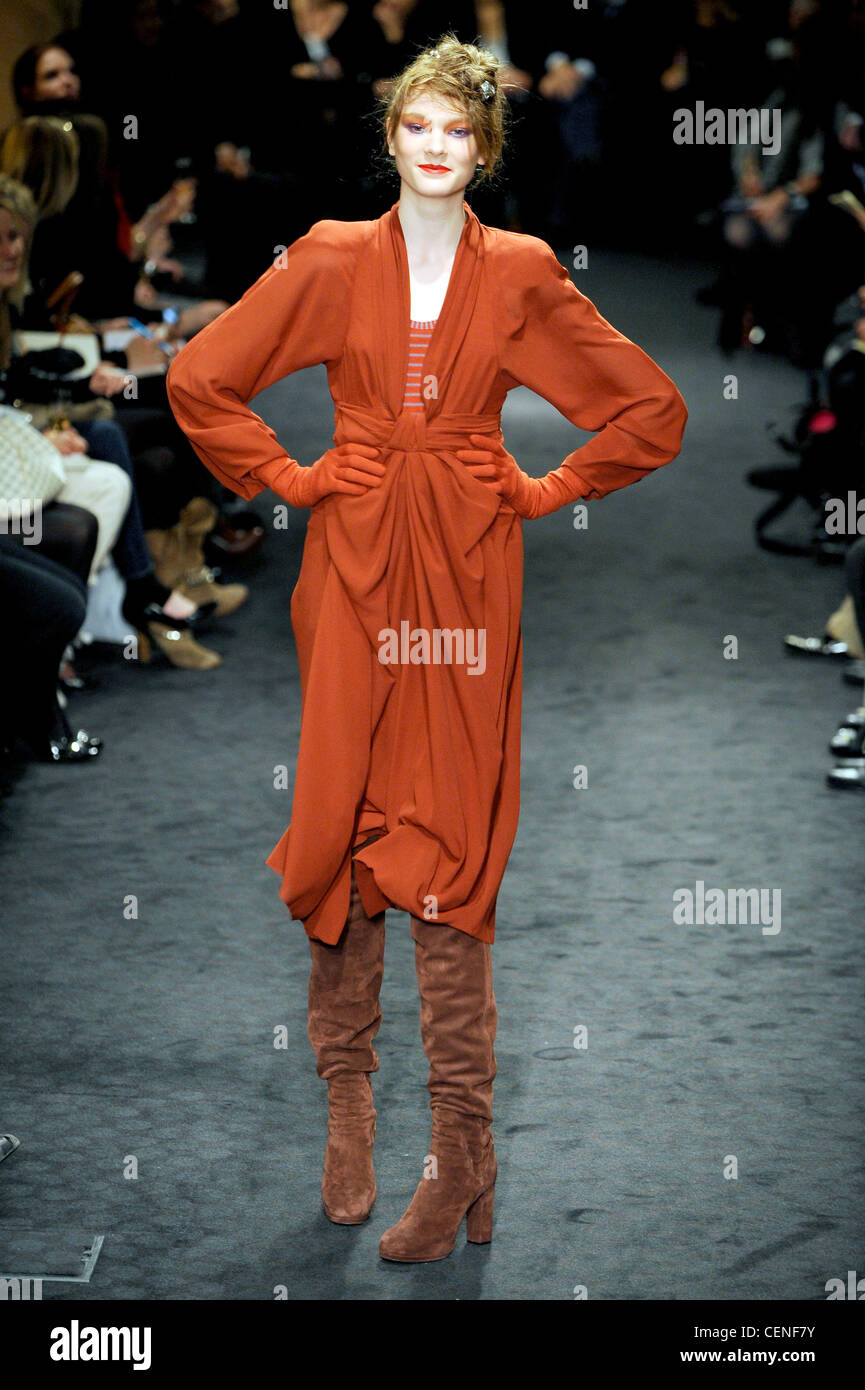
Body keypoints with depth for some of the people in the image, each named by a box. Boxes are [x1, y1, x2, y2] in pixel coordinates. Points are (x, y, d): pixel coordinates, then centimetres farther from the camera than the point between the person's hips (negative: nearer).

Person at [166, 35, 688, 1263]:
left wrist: (545, 493, 3)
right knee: (341, 824, 0)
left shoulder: (521, 277, 4)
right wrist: (289, 480, 4)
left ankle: (461, 1150, 0)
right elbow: (199, 382, 8)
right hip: (354, 567, 1)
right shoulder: (333, 263, 4)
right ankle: (348, 1100, 13)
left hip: (469, 575, -1)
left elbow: (651, 412, 8)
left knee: (451, 841, -4)